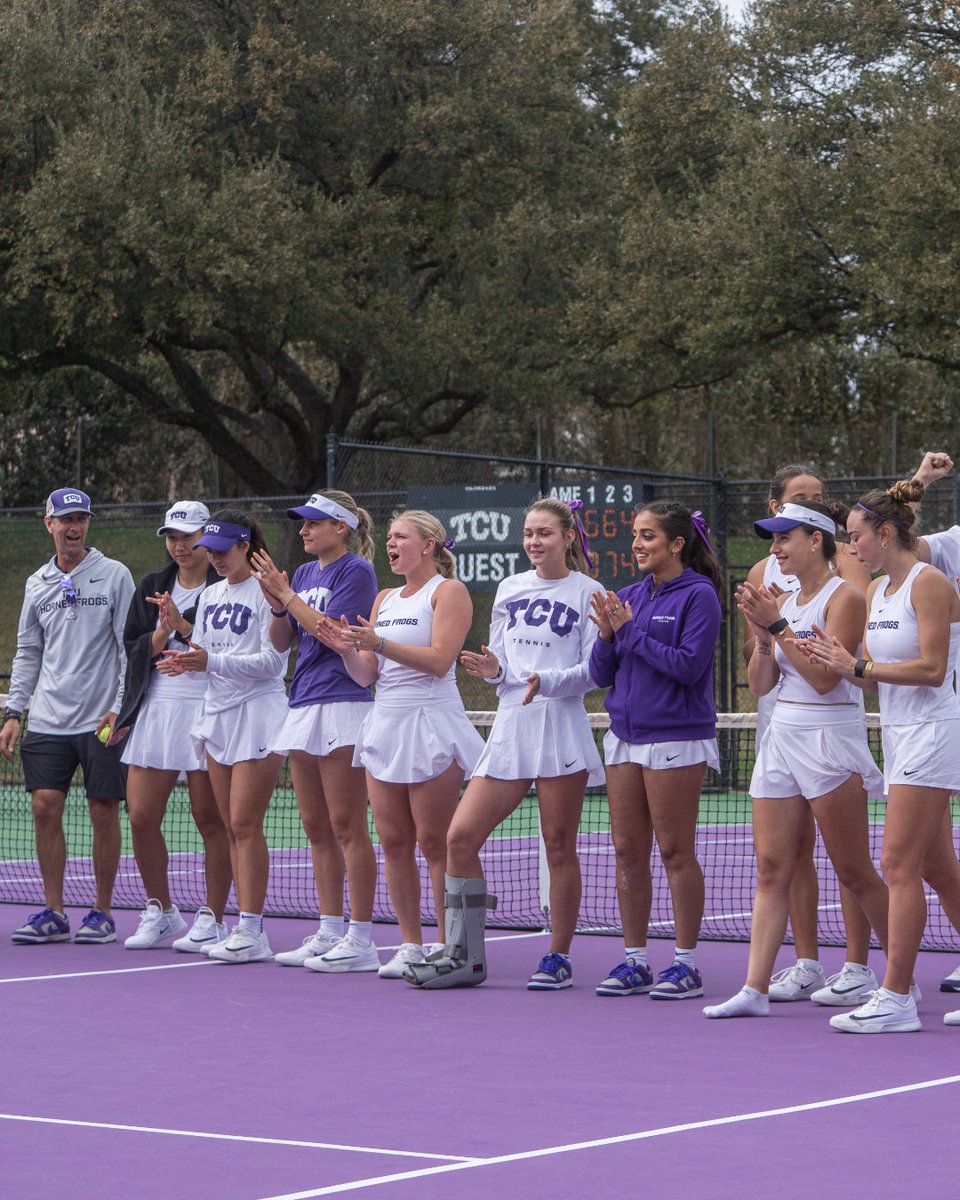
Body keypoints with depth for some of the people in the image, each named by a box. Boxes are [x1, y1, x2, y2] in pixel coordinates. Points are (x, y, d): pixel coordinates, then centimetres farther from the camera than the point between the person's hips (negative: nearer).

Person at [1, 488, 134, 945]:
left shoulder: (115, 576, -1)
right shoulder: (37, 584, 11)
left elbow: (132, 647, -3)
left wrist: (121, 709, -11)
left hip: (103, 719, -4)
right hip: (48, 719, 4)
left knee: (104, 813, -1)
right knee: (45, 808, -1)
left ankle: (103, 912, 9)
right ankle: (52, 913, 6)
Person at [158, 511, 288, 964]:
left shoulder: (266, 592, -8)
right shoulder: (209, 596, 16)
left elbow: (272, 660, -15)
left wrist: (212, 661, -22)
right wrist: (185, 660, -4)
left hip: (258, 713, -7)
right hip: (217, 713, 7)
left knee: (245, 825, -11)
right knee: (232, 828, 4)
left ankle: (251, 931, -10)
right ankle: (247, 930, 5)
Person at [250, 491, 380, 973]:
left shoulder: (356, 571, -6)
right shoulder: (305, 573, 16)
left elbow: (332, 631, -16)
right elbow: (281, 642, 16)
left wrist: (286, 593, -11)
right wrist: (278, 606, -3)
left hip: (342, 706, -8)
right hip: (302, 706, 8)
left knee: (346, 826, -8)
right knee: (317, 829, 9)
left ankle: (361, 940, -6)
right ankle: (330, 933, 15)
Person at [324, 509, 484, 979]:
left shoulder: (448, 591, -3)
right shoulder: (384, 599, 17)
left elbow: (439, 659, -15)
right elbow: (366, 675, 14)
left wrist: (379, 643, -22)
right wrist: (348, 650, -6)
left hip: (430, 724, -7)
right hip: (385, 722, 7)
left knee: (434, 842, -6)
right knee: (393, 842, 3)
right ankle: (410, 945, 9)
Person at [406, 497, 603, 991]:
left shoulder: (587, 593, 0)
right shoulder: (510, 589, 15)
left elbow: (594, 669, -5)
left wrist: (547, 681, -21)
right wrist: (492, 668, -4)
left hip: (561, 730, -5)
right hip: (509, 728, 5)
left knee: (559, 849, -1)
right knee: (460, 837, -3)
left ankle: (558, 958, 10)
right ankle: (464, 955, 4)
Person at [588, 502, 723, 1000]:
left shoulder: (698, 595, -6)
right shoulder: (628, 597, 12)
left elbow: (689, 665, -16)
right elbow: (601, 675, 13)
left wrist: (631, 632, -13)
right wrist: (607, 636, -6)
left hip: (676, 738, -7)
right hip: (624, 735, 7)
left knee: (675, 851, -3)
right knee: (628, 851, 7)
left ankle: (686, 963, 4)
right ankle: (635, 961, 13)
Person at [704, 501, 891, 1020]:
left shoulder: (845, 597, -9)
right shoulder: (784, 602, 13)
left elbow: (825, 677, -17)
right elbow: (760, 684, 12)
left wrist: (778, 625, -17)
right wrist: (763, 635, -4)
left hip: (829, 740, -7)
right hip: (781, 737, 7)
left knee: (854, 872, -1)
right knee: (771, 870, 1)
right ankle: (755, 989, -2)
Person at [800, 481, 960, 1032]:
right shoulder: (877, 591, 14)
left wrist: (858, 665, -19)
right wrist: (841, 661, -4)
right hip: (900, 736, 9)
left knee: (899, 865, -11)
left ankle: (896, 1000, -10)